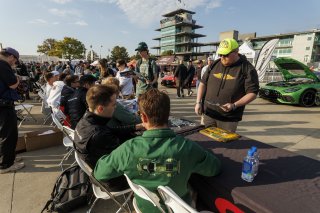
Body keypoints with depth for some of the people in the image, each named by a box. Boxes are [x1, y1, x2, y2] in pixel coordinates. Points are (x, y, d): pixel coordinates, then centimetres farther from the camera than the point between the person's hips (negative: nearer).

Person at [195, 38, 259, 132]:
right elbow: (203, 83, 10)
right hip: (208, 114, 4)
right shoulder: (214, 65, 6)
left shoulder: (247, 69, -6)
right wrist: (198, 102, 0)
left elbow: (252, 93, -8)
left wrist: (234, 105, -21)